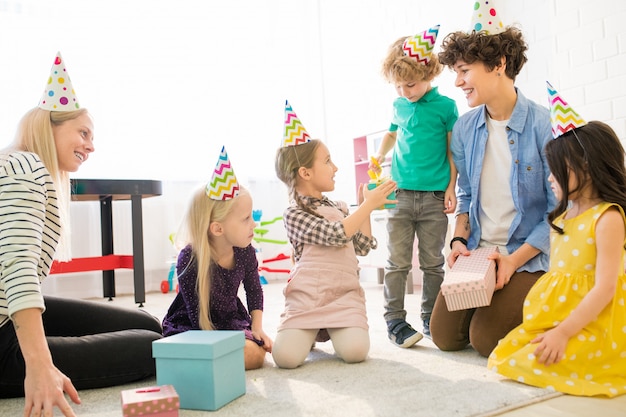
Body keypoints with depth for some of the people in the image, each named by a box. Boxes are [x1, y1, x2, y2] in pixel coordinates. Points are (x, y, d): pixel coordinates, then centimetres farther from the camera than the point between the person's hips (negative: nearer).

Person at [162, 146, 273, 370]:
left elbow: (254, 291, 7)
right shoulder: (190, 259, -26)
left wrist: (257, 328, -2)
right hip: (189, 327, -5)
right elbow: (197, 313, -22)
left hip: (231, 322, 5)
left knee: (259, 350, -18)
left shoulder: (245, 253, -10)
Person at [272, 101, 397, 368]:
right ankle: (309, 334, 12)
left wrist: (366, 206, 12)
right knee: (286, 356, -22)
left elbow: (363, 247, 16)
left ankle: (333, 332, 13)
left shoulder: (338, 208, 16)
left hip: (344, 295, 4)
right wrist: (369, 205, -11)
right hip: (306, 297, -4)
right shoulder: (294, 214, -6)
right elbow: (337, 234, -18)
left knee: (355, 351, -21)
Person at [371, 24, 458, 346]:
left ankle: (431, 318, 19)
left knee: (432, 262, 7)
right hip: (400, 194, 2)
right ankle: (395, 321, 7)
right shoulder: (399, 106, 10)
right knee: (398, 262, 1)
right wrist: (379, 157, 17)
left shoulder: (445, 106, 0)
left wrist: (451, 188, -3)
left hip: (434, 197, -2)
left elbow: (453, 150, 2)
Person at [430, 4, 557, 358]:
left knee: (485, 338, -14)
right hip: (477, 252, 5)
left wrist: (515, 259, -18)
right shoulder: (465, 128, 1)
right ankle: (497, 297, 27)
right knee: (445, 336, 1)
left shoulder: (543, 124, -15)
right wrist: (460, 240, -4)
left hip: (528, 254, -5)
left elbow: (559, 208, -12)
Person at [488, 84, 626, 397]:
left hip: (591, 322, -8)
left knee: (531, 363, -22)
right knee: (503, 355, -5)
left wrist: (563, 332, -23)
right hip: (553, 315, 8)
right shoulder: (564, 215, 11)